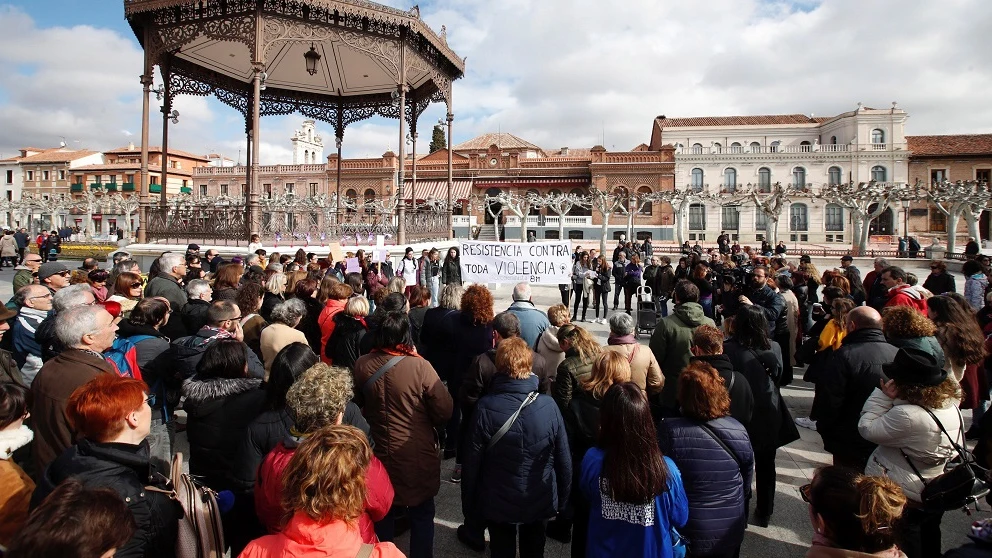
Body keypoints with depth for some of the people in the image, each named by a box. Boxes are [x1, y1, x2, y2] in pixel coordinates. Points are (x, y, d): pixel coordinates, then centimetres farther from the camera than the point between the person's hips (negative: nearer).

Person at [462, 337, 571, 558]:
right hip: (540, 502, 1)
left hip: (498, 503, -1)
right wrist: (562, 499, 6)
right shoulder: (549, 406, -20)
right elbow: (564, 460, -11)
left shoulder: (485, 407, -22)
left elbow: (472, 462, -14)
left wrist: (469, 504, 1)